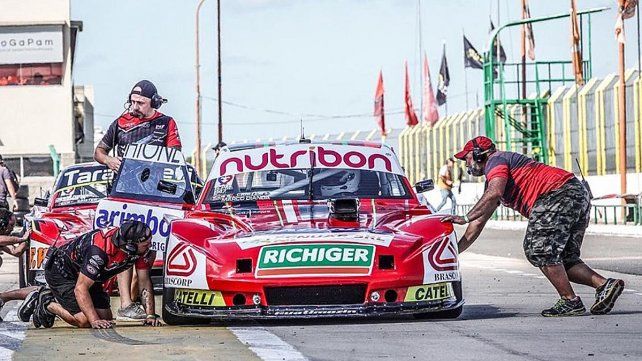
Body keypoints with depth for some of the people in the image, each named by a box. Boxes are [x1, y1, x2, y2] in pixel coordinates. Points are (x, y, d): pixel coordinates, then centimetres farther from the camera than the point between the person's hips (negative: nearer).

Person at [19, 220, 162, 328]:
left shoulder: (141, 247, -19)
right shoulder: (99, 250, -39)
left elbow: (145, 282, -9)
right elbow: (80, 288, -34)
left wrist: (150, 315, -17)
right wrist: (95, 321, -41)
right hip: (61, 271, -8)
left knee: (106, 318, 1)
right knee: (84, 320, -21)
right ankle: (47, 304, 5)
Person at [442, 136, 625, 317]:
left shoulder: (495, 160, 1)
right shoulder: (491, 181, 32)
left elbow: (494, 193, -20)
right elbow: (479, 222, 33)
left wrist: (465, 218, -17)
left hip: (559, 194, -10)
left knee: (538, 249, -10)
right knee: (564, 257, 11)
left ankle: (570, 301, -10)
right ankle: (604, 285, -4)